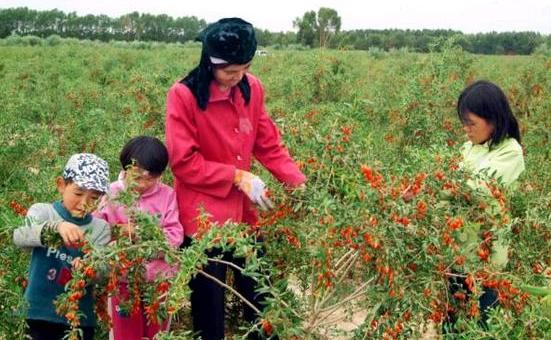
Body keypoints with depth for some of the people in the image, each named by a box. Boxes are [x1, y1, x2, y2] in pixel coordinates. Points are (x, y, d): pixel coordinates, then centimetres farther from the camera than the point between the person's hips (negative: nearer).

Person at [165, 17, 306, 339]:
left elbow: (269, 144, 5)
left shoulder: (252, 87, -1)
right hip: (203, 217, -5)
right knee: (210, 308, 9)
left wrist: (298, 182, -8)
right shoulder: (183, 95, -16)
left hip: (245, 212, 5)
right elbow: (184, 162, -15)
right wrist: (238, 177, -18)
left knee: (260, 301, 16)